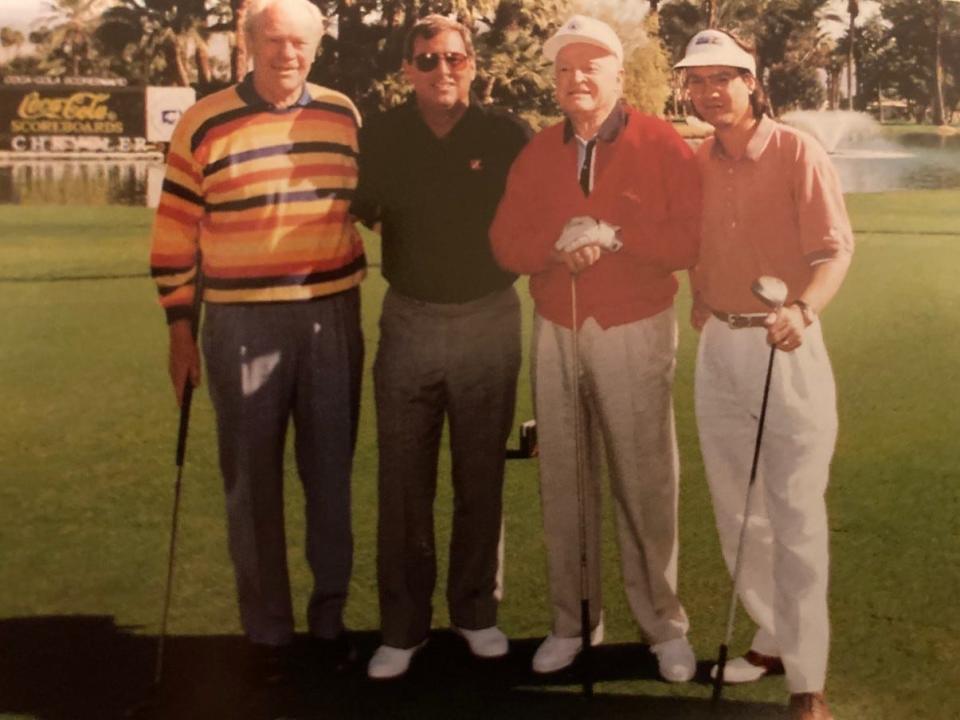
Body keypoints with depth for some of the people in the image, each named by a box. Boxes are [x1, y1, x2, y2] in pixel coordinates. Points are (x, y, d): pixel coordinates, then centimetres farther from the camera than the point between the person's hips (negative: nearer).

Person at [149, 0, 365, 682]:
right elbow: (176, 233, -1)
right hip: (242, 323, -2)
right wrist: (179, 327, -2)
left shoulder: (343, 116, 5)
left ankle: (330, 613, 27)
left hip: (333, 317, 3)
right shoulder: (204, 124, -4)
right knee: (253, 482, 5)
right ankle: (268, 631, 18)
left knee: (331, 472, 11)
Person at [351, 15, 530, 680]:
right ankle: (402, 628, 13)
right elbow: (357, 215, 14)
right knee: (404, 481, 3)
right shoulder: (382, 138, 0)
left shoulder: (507, 136, -4)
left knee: (481, 478, 9)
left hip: (489, 321, -1)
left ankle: (477, 612, 24)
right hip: (410, 322, 1)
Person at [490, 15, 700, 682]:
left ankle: (665, 625, 11)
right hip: (556, 334, 4)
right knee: (562, 481, 8)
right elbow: (507, 242, 3)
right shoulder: (537, 152, 9)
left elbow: (691, 240, -11)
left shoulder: (663, 145, -4)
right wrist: (556, 245, -16)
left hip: (636, 333, -4)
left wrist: (613, 236, -19)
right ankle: (571, 622, 19)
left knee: (645, 481, -2)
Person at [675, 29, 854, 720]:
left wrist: (801, 310, -34)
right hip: (718, 346, 6)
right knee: (736, 508, 15)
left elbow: (836, 250, -18)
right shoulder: (695, 162, 6)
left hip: (785, 347, -6)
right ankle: (773, 638, 33)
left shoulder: (798, 152, -11)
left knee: (795, 515, -3)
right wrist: (701, 299, 6)